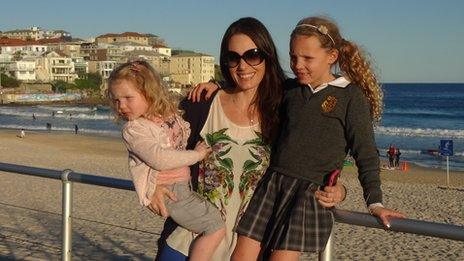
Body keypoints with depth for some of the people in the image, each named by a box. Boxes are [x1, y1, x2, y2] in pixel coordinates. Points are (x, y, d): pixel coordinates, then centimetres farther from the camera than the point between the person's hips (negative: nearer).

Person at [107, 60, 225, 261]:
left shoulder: (171, 115, 9)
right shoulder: (133, 130, -13)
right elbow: (160, 159, -24)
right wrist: (197, 155, -16)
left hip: (185, 184, 8)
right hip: (169, 192, -8)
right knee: (215, 228, -14)